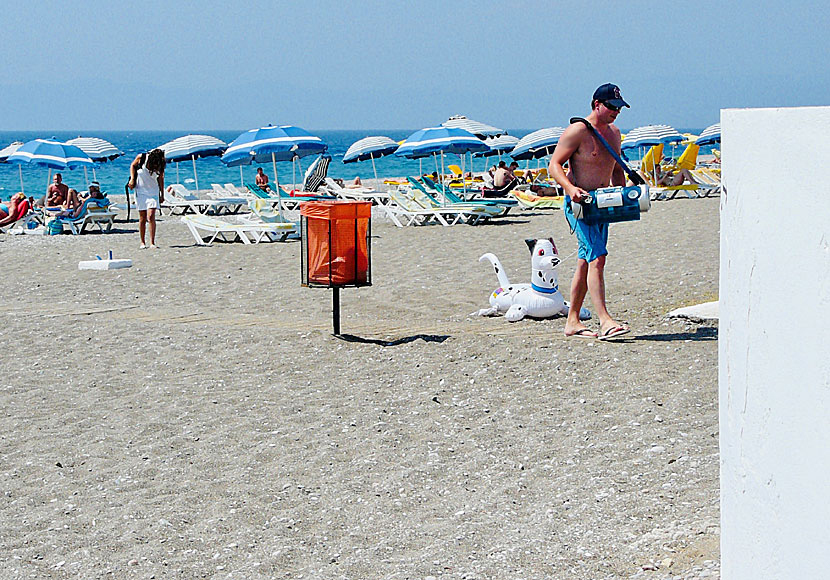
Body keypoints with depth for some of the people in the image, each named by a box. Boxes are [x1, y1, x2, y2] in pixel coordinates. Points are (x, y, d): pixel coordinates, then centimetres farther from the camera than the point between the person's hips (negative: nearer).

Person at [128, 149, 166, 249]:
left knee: (151, 217, -13)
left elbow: (161, 178, 5)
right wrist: (132, 179, -4)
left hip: (153, 192, 0)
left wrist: (162, 195, 10)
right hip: (140, 191, 0)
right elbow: (132, 165, 7)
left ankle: (152, 243, -11)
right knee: (142, 218, 1)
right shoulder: (141, 158, -13)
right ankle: (142, 243, 11)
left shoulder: (160, 166, -10)